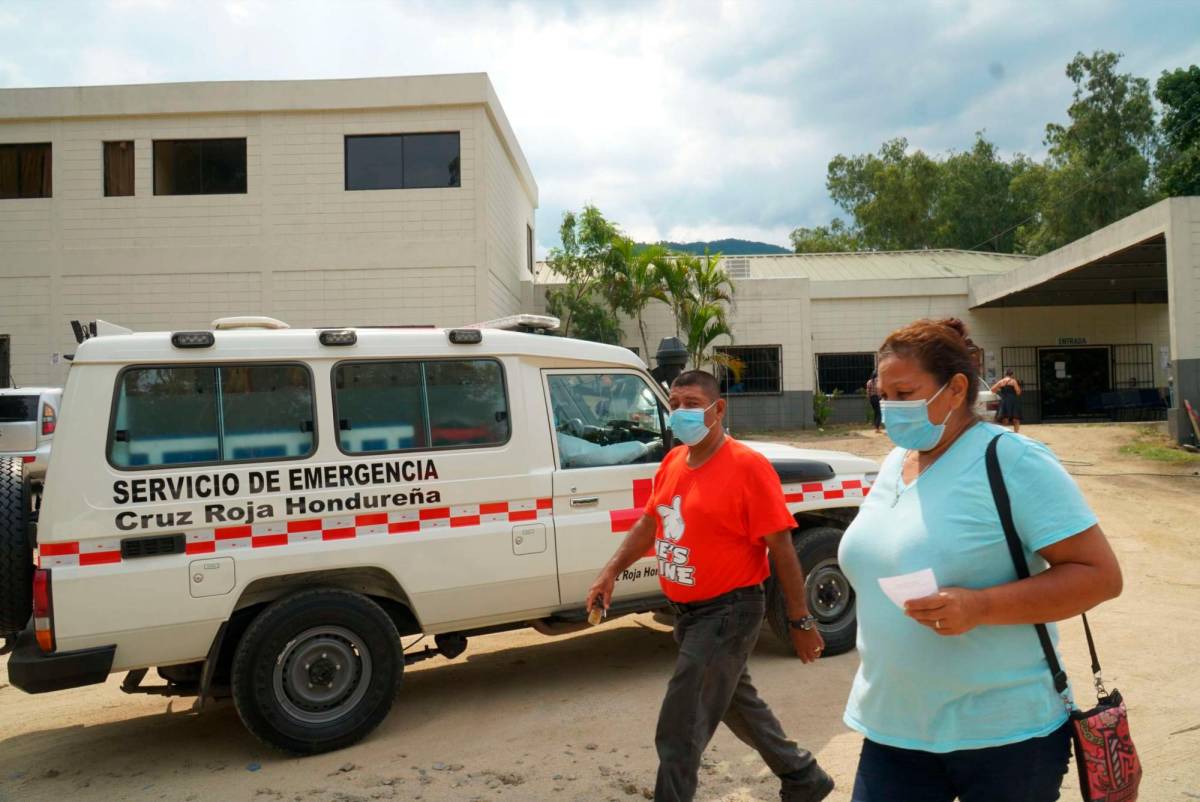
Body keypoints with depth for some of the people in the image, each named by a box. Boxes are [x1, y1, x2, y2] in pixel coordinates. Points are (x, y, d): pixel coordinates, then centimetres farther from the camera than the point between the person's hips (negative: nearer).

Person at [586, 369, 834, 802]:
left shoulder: (747, 466, -19)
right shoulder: (672, 462, 4)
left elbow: (781, 548, -17)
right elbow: (650, 522, 15)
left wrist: (801, 622, -14)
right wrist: (612, 571, 5)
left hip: (727, 613, -8)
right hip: (689, 611, 8)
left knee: (678, 732, -2)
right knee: (739, 705, 25)